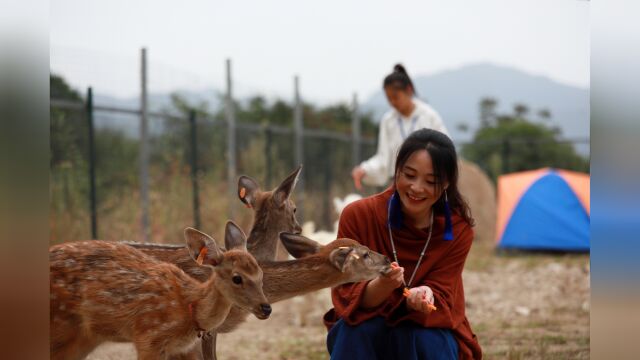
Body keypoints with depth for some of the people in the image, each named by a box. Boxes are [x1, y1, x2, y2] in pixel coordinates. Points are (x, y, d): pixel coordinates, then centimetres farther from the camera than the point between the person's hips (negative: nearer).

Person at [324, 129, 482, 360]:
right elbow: (347, 297, -17)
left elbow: (440, 297, -15)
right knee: (356, 330, -33)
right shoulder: (358, 216, -16)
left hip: (430, 333, 0)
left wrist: (422, 298, -41)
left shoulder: (458, 230, -13)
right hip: (365, 334, 0)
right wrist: (381, 286, -41)